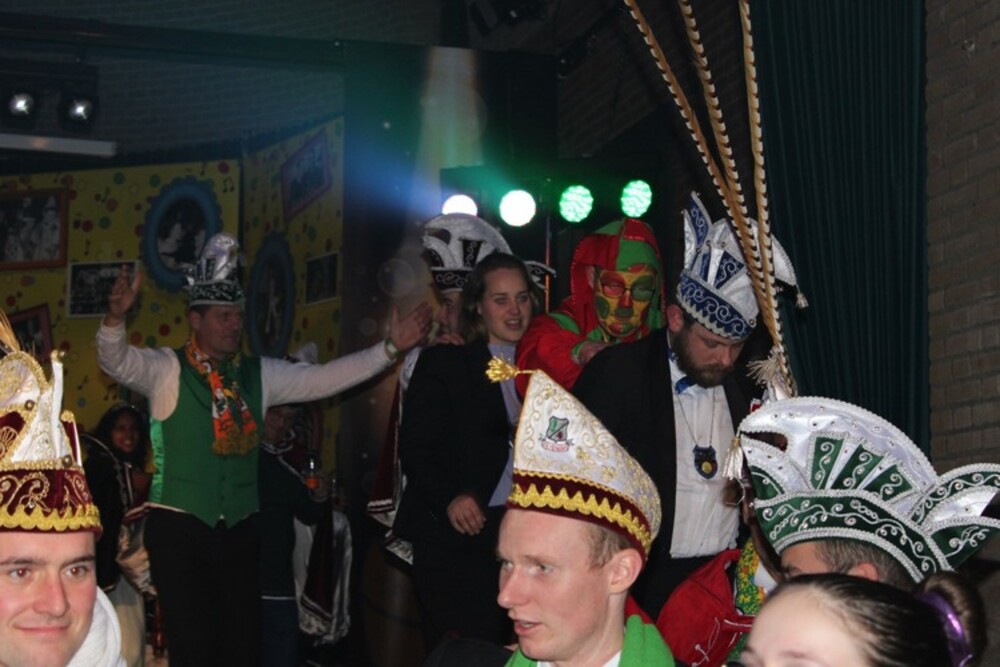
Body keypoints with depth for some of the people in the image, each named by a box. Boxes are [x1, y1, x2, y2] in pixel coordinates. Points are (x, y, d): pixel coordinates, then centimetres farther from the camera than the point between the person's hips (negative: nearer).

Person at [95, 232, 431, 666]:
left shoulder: (259, 375, 9)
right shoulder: (166, 370, -3)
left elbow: (323, 379, 4)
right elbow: (116, 361, -18)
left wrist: (391, 349, -6)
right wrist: (116, 317, -40)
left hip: (239, 528, 5)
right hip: (179, 525, -4)